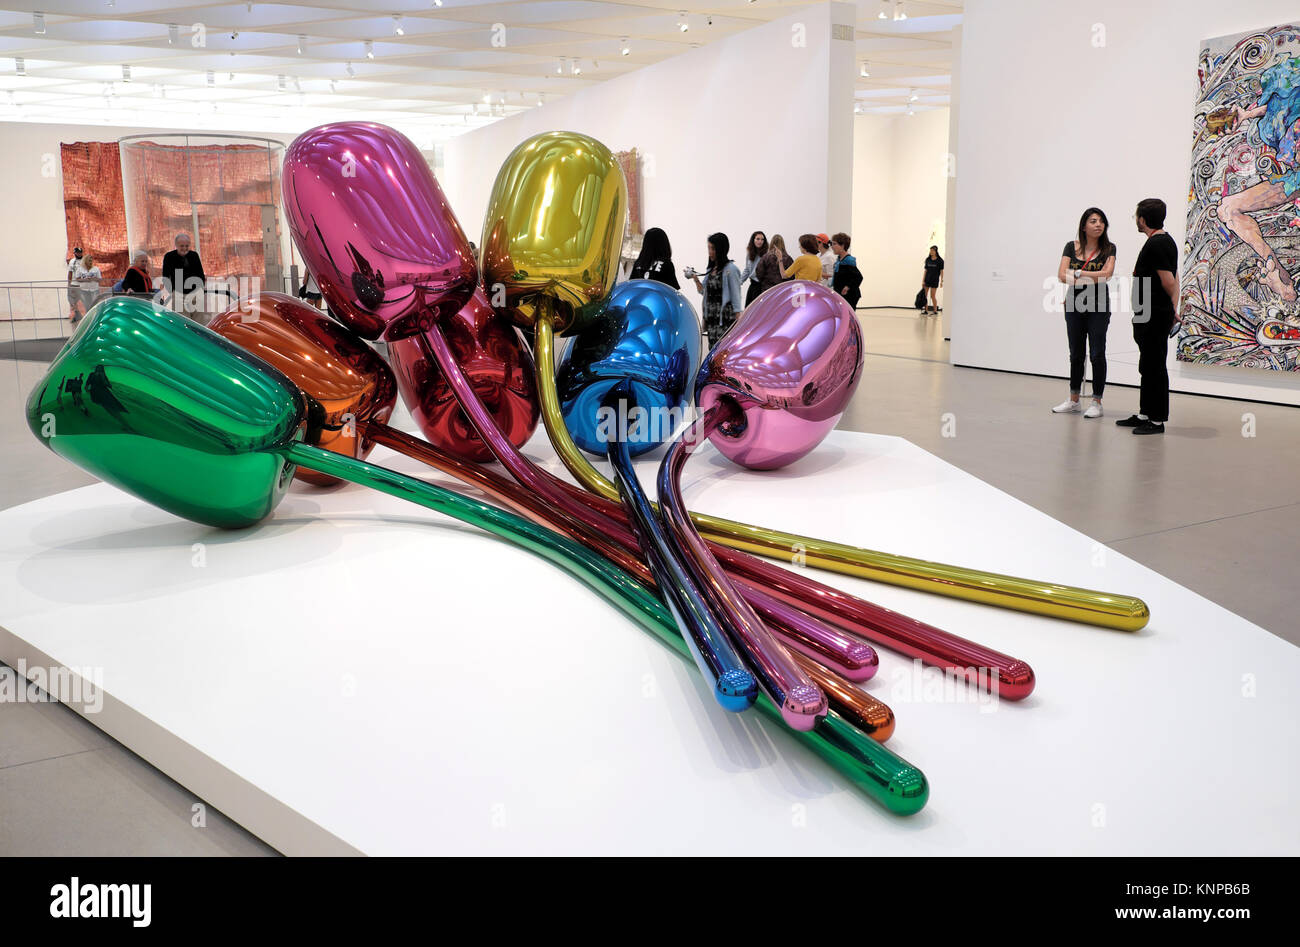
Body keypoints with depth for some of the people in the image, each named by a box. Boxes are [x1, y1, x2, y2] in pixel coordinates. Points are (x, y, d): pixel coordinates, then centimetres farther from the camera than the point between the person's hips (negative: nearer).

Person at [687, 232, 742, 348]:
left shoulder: (730, 269, -7)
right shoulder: (711, 269, 15)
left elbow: (735, 297, -9)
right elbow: (704, 292, 21)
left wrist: (737, 324, -12)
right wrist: (696, 279, 4)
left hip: (725, 318, -7)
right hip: (711, 318, 7)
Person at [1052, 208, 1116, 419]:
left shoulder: (1108, 248, 0)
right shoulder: (1071, 247, 4)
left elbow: (1107, 273, -15)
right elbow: (1062, 275, -7)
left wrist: (1077, 272, -12)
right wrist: (1092, 278, -13)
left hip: (1098, 306, -2)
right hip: (1074, 304, 2)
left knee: (1097, 354, -2)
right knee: (1076, 354, 10)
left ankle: (1097, 402, 4)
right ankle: (1073, 401, 19)